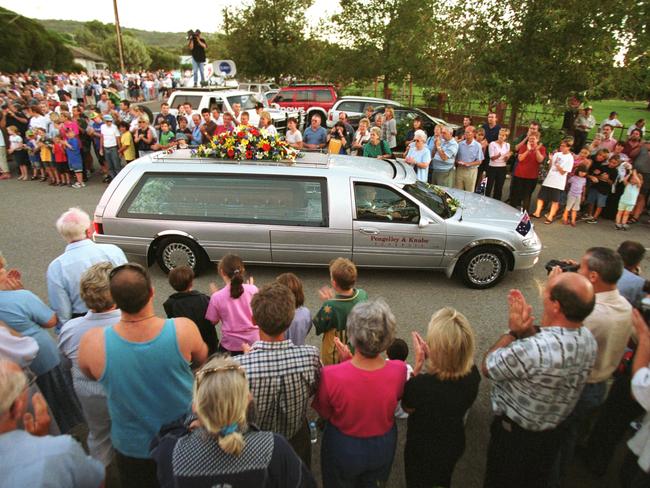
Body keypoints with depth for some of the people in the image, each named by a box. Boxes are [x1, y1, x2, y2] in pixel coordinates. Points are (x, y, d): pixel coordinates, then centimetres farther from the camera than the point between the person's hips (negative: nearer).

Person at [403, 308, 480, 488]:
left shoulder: (420, 384, -42)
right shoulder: (473, 373, -25)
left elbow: (407, 407, -18)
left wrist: (418, 364, -26)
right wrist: (431, 357, -15)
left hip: (423, 451, -3)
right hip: (454, 445, 4)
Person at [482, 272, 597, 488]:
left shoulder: (531, 349, -42)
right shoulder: (588, 339, -15)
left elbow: (487, 367, -23)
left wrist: (513, 332, -16)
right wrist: (527, 328, -12)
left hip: (514, 435, -6)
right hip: (555, 432, 6)